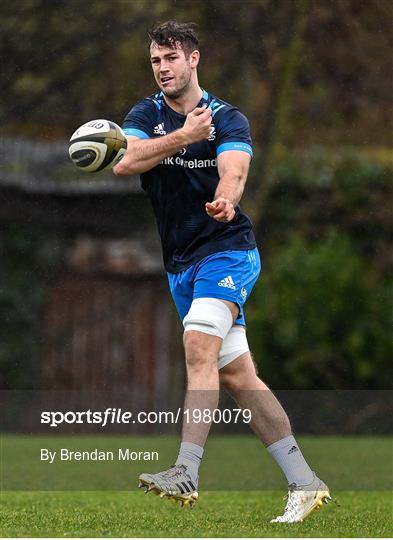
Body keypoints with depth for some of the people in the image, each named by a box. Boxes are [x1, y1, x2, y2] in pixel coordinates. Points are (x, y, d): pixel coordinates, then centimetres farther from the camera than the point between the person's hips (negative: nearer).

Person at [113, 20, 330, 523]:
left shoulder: (228, 119, -4)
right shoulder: (144, 115, 6)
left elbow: (233, 169, -24)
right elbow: (125, 161, -14)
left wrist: (225, 200, -46)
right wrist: (183, 136, -24)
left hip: (226, 249, -5)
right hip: (181, 264, 5)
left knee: (199, 345, -26)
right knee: (236, 376, 5)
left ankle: (187, 473, -35)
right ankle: (303, 482, 10)